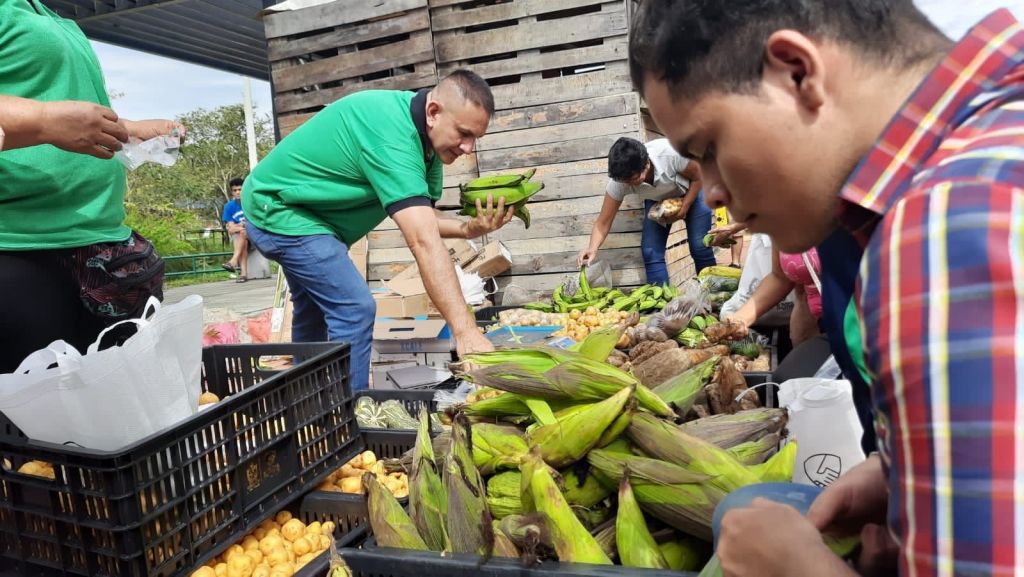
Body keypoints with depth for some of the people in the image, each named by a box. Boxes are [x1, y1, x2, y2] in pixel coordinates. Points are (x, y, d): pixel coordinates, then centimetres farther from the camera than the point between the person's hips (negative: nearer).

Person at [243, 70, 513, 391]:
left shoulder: (425, 136, -5)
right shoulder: (392, 137, -34)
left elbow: (419, 219, -4)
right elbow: (424, 242, -42)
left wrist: (467, 229, -24)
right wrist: (465, 330, -44)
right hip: (280, 211, -10)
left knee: (313, 310, 22)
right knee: (354, 310, -17)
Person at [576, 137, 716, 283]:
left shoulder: (671, 153, -40)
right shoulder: (618, 180, -31)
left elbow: (698, 177, -20)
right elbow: (603, 222, -27)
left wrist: (684, 208, -25)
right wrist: (592, 248, -43)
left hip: (691, 190, -2)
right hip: (657, 199, 3)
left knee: (699, 247, -11)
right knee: (650, 251, -11)